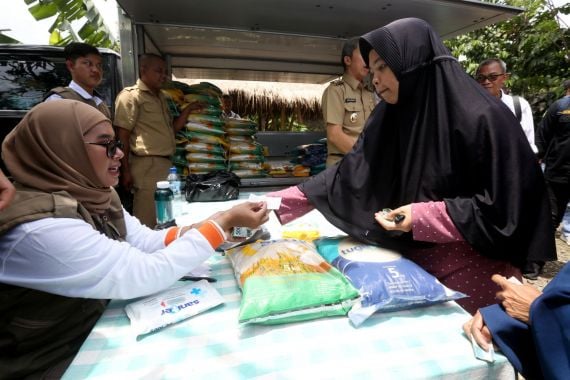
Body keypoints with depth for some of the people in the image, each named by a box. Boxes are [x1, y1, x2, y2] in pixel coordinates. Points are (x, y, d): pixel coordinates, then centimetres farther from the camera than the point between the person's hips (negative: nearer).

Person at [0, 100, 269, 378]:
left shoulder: (90, 196, -2)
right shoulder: (41, 230, -30)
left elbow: (147, 242, -4)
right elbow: (146, 274, -30)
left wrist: (221, 222, -16)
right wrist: (224, 222, -25)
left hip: (96, 329, 7)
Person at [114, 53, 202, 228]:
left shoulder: (160, 97, 20)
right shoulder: (130, 95, -4)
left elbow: (172, 128, 22)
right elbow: (122, 135, -8)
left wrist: (188, 109, 11)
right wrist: (125, 170, -13)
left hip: (165, 164, 8)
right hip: (146, 165, -8)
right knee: (146, 223, -4)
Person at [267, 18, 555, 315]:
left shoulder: (479, 116, -18)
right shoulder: (389, 116, -1)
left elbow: (507, 202, -16)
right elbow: (349, 176, -6)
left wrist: (424, 216, -22)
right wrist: (279, 203, -14)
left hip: (471, 269, -5)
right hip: (411, 261, 6)